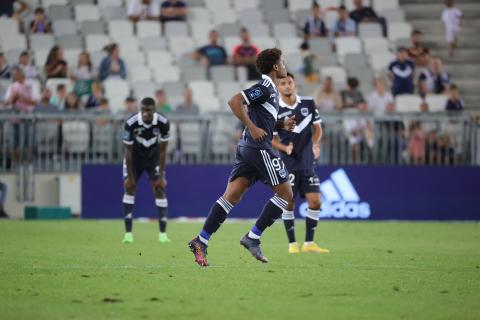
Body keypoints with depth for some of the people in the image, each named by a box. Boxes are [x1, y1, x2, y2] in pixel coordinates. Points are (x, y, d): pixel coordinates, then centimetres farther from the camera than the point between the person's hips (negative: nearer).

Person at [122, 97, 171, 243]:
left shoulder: (163, 123, -27)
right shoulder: (131, 123, -30)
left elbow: (162, 150, -16)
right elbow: (128, 151, -20)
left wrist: (161, 175, -16)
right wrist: (129, 176, -17)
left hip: (153, 154, 1)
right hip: (135, 156, -1)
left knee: (159, 188, -9)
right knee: (129, 187, -11)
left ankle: (163, 234, -5)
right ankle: (128, 233, -8)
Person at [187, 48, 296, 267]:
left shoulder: (270, 89, 20)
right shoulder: (265, 88, -9)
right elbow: (234, 102, -18)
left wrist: (283, 124, 17)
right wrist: (253, 128, -20)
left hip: (247, 148, 9)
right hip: (259, 148, -9)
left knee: (231, 196, 1)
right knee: (286, 194, -2)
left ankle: (201, 241, -7)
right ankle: (252, 238, -5)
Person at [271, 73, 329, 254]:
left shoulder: (308, 103, 2)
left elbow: (317, 128, 11)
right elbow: (272, 139, -1)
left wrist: (315, 144, -8)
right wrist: (285, 148, -20)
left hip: (307, 163, 3)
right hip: (288, 164, -3)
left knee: (315, 201, -1)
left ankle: (309, 243, 9)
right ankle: (292, 244, 5)